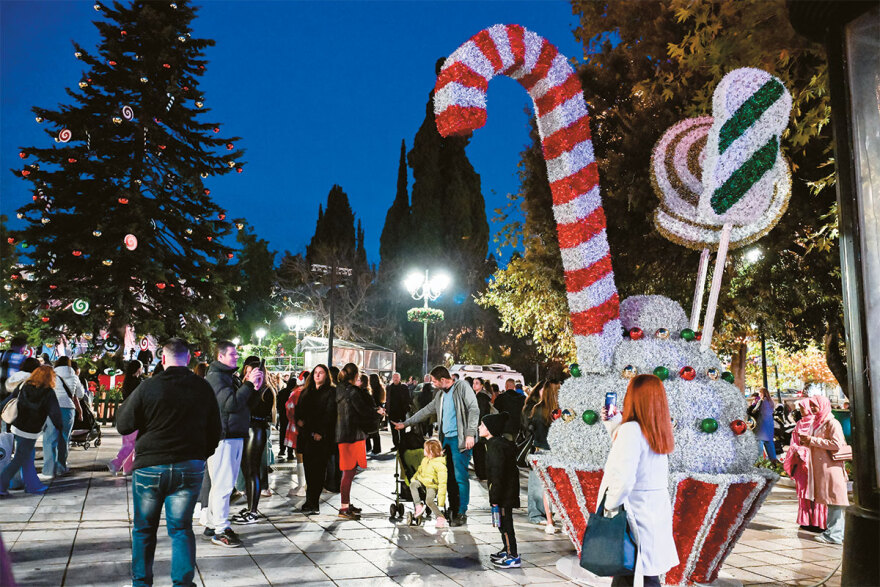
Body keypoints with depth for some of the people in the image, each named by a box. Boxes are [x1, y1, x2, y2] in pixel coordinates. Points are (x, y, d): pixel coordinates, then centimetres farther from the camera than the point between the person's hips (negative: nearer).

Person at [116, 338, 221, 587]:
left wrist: (125, 404, 16)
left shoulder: (148, 387, -10)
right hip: (190, 468, 2)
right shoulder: (204, 388, -1)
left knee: (144, 529, 15)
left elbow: (123, 425, -2)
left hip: (150, 465, -1)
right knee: (181, 529, 9)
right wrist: (201, 456, 20)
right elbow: (215, 430, 6)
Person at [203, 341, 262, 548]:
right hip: (223, 437, -10)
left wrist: (256, 387, 2)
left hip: (236, 436, 10)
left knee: (222, 484, 16)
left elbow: (245, 404, 18)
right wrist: (249, 384, -19)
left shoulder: (231, 377, 18)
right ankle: (220, 530, 0)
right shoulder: (214, 377, -11)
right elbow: (230, 404, -22)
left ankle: (212, 525, 25)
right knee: (223, 484, -7)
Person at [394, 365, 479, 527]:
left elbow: (474, 409, -12)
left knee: (460, 476, -7)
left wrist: (470, 434, -19)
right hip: (446, 438, 8)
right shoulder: (441, 394, 19)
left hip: (460, 439, -8)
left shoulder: (462, 387, -5)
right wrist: (405, 423, 27)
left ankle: (462, 513, -1)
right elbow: (427, 411, 27)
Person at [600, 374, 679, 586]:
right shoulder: (658, 432, 5)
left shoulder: (631, 429, -19)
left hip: (634, 515, -8)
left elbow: (623, 479, -26)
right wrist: (614, 422, 26)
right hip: (656, 511, 8)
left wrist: (610, 506, -12)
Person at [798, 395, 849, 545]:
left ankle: (834, 534, -4)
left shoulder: (832, 423, -9)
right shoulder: (817, 422, 18)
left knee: (833, 500, -6)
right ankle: (838, 532, 18)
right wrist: (806, 441, 6)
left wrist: (812, 440, -17)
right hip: (820, 466, 9)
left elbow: (837, 444, -20)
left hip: (831, 466, -9)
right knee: (830, 500, 12)